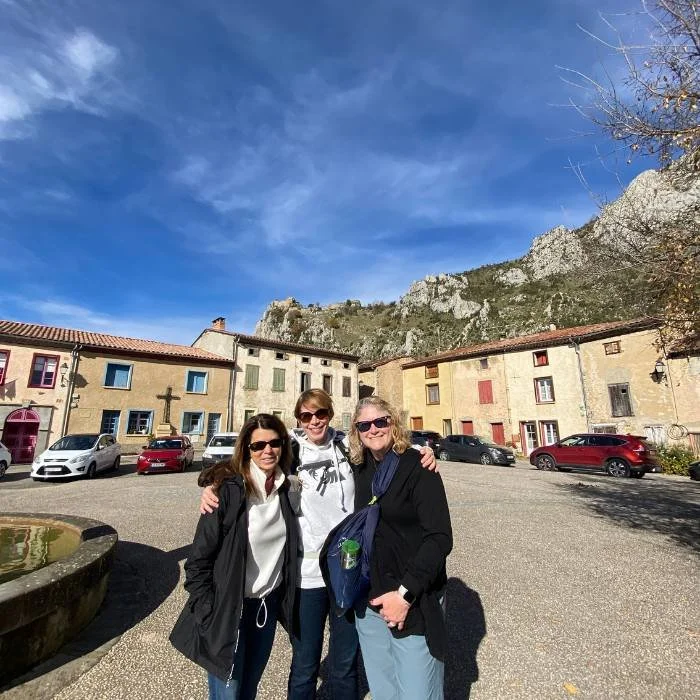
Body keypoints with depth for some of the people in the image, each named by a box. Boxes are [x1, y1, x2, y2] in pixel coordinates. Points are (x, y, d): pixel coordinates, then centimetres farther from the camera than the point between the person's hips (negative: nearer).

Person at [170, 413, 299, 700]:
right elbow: (198, 559, -16)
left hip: (269, 605, 5)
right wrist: (208, 615, -15)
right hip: (229, 610, -5)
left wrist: (287, 598, 9)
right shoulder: (229, 490, -22)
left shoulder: (285, 489, -5)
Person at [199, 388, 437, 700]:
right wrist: (212, 490, -18)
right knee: (305, 665, 18)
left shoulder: (348, 446, -3)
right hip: (307, 573, -2)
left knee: (346, 664, 22)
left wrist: (423, 452, -12)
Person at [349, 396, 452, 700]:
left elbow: (440, 537, -17)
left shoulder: (417, 467, -14)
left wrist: (406, 593, -19)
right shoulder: (362, 470, 3)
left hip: (413, 601, -5)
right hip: (369, 599, 5)